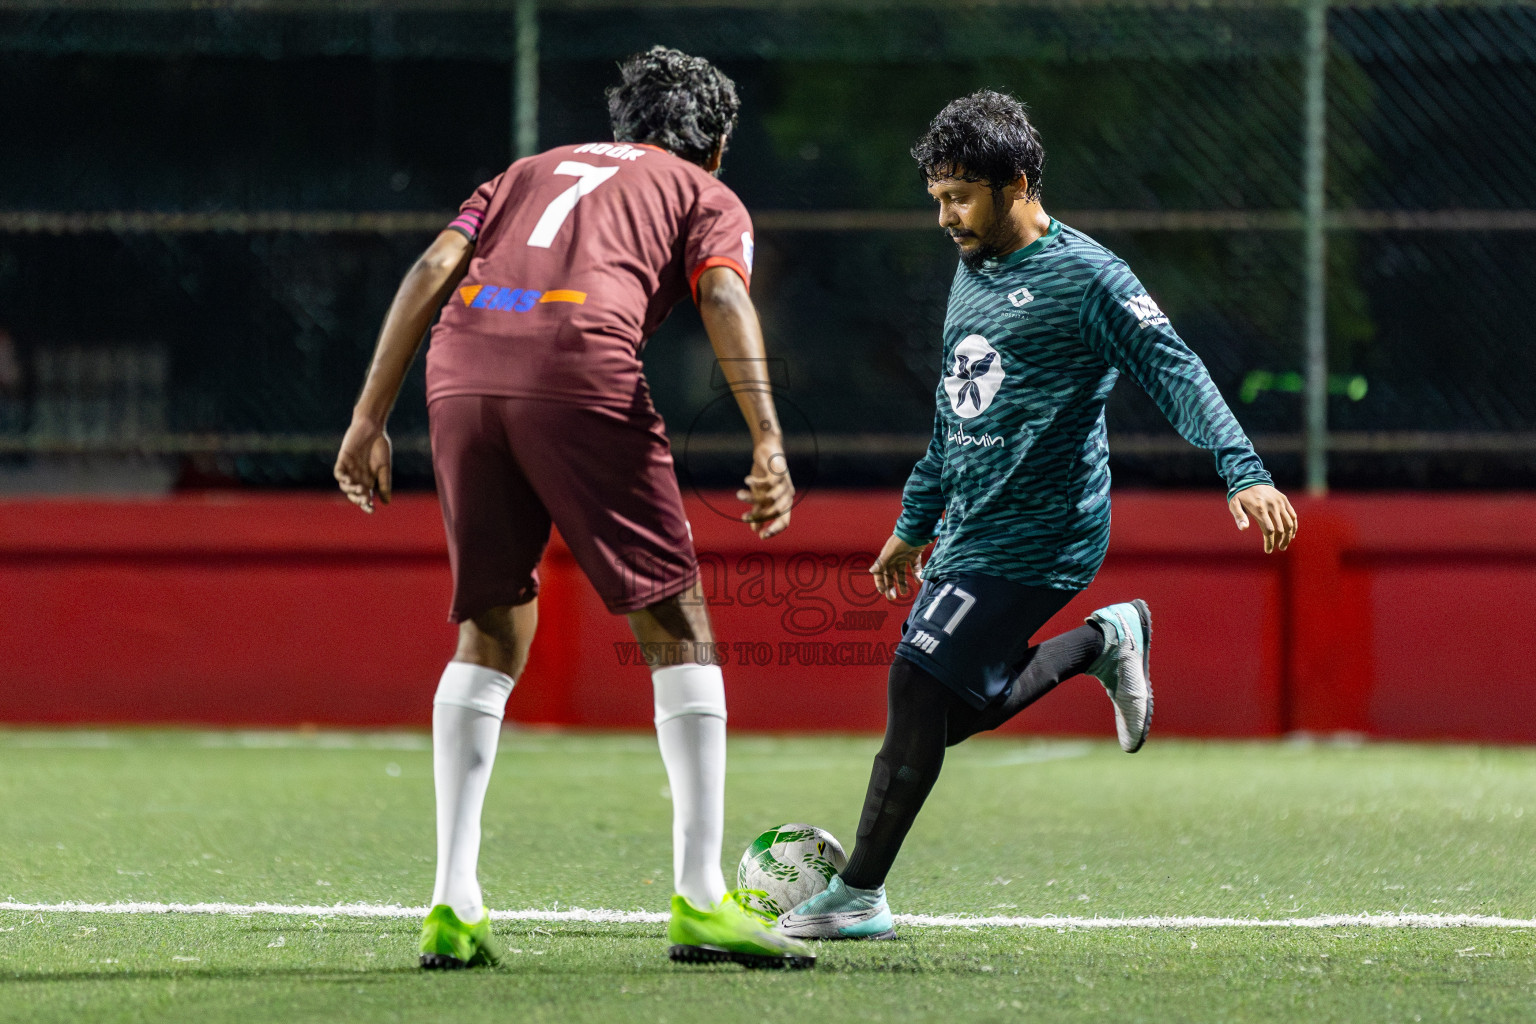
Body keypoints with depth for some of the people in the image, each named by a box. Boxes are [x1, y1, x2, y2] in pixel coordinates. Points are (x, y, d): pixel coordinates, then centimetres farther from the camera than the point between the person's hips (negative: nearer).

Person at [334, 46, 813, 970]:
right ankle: (700, 902, 0)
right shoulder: (708, 198, 22)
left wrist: (370, 420, 15)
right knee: (677, 620, 5)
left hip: (462, 372, 4)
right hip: (582, 372, -4)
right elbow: (727, 303, 0)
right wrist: (770, 445, -12)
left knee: (491, 636, 15)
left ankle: (454, 905, 8)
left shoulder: (533, 172, 34)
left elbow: (432, 271, 18)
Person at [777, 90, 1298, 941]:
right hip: (968, 536, 9)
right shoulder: (972, 271, 15)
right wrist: (915, 522, 29)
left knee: (917, 688, -14)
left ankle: (858, 896, -6)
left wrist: (1244, 473, -28)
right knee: (954, 711, 7)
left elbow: (1174, 373, -16)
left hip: (1038, 540, -9)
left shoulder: (1086, 277, -11)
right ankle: (1104, 641, 23)